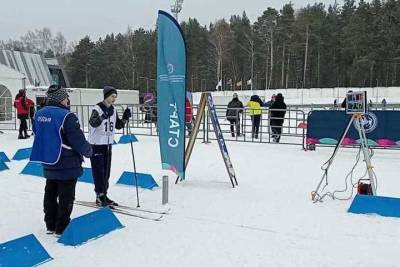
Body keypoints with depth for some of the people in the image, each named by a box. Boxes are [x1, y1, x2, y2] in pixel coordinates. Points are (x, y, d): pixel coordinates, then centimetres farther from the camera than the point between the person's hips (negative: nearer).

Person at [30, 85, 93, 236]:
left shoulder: (39, 114, 4)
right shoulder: (66, 116, -21)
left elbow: (38, 136, 16)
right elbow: (78, 140, -20)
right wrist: (88, 151, -2)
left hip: (48, 163, 8)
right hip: (67, 165, -8)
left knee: (50, 194, 18)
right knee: (66, 197, 4)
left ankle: (50, 225, 30)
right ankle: (62, 228, 12)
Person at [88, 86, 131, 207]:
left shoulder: (113, 110, 7)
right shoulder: (97, 108, -14)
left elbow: (118, 126, 13)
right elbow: (93, 123, -30)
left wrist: (125, 118, -4)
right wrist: (102, 117, -49)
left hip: (108, 144, 7)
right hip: (96, 144, -7)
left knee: (106, 171, 11)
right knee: (98, 171, -4)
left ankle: (103, 195, 21)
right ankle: (100, 195, 2)